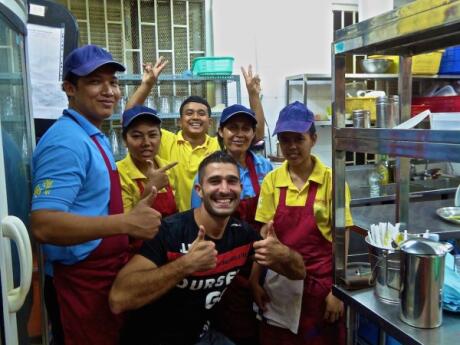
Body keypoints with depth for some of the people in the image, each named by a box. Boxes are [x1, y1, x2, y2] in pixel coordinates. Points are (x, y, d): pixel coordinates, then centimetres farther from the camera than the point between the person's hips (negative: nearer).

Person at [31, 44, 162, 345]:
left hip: (111, 270, 10)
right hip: (85, 278, -10)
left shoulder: (96, 137, 7)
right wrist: (128, 222, -38)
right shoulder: (66, 141, -23)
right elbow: (44, 225, -32)